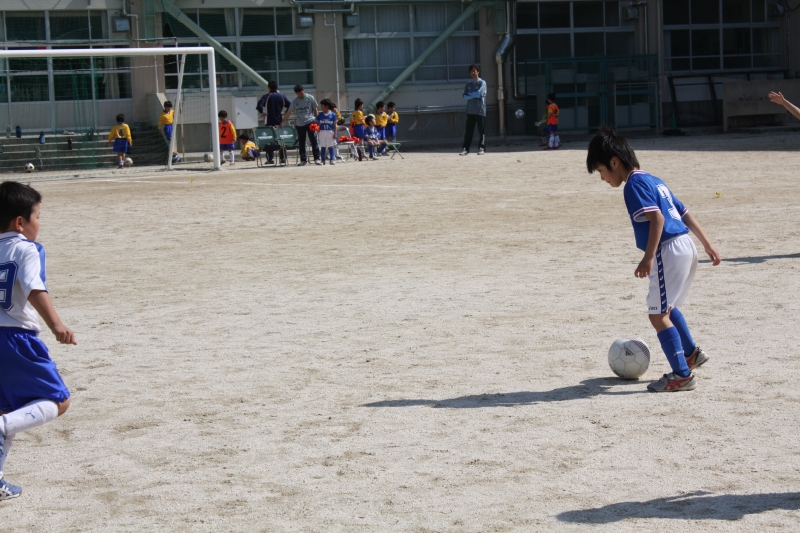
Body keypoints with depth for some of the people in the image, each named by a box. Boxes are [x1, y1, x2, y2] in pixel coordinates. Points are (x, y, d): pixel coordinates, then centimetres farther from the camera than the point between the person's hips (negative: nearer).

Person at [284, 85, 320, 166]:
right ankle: (303, 160, 11)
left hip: (310, 122, -3)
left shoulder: (310, 98, 1)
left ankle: (317, 158, -2)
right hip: (299, 124, 3)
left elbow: (315, 109, 5)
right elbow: (288, 112, 11)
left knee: (314, 141, -6)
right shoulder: (294, 101, 7)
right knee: (301, 143, 5)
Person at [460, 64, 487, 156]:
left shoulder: (482, 83, -1)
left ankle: (481, 148, 2)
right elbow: (465, 96, 3)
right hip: (470, 110, 4)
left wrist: (470, 94, -1)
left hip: (480, 110, -4)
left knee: (481, 130, -2)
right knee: (468, 130, 2)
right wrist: (474, 95, -12)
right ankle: (466, 148, 3)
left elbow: (479, 93, -15)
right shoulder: (468, 84, 14)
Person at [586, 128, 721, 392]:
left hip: (668, 251, -10)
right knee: (666, 307, 28)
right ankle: (691, 353, 40)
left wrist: (648, 257, -26)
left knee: (658, 315, -4)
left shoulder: (635, 184, -9)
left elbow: (657, 218, -22)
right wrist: (707, 244, 25)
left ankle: (682, 375, -3)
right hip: (686, 248, 10)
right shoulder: (653, 180, 19)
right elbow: (684, 212, 21)